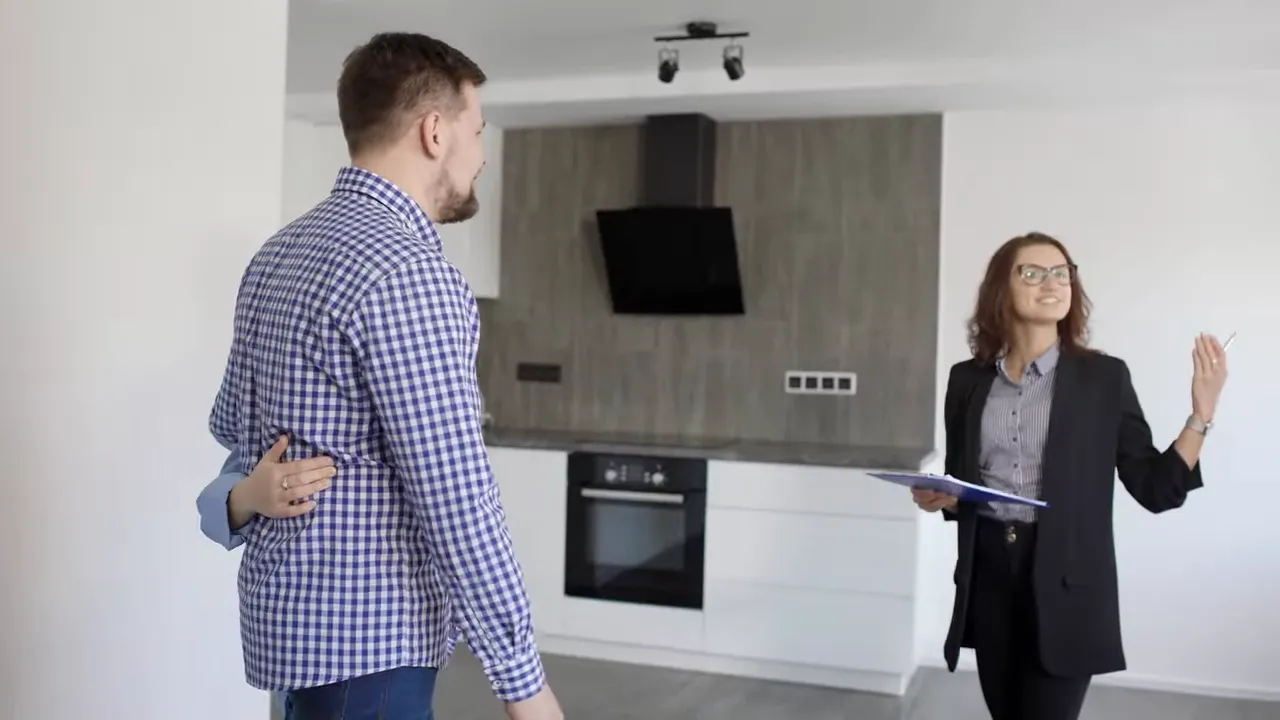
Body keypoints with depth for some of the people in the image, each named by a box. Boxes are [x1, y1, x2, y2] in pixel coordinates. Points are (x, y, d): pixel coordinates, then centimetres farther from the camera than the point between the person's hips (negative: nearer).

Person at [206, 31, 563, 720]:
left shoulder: (280, 252, 8)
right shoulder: (406, 271, -21)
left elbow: (230, 423, 19)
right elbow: (455, 499, -23)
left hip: (296, 609, 9)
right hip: (366, 633, -9)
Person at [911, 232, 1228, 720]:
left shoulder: (1104, 377, -3)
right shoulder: (968, 379, 5)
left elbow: (1155, 488, -3)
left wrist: (1201, 414, -13)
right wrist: (938, 498, -6)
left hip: (1066, 582, -3)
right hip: (988, 574, 3)